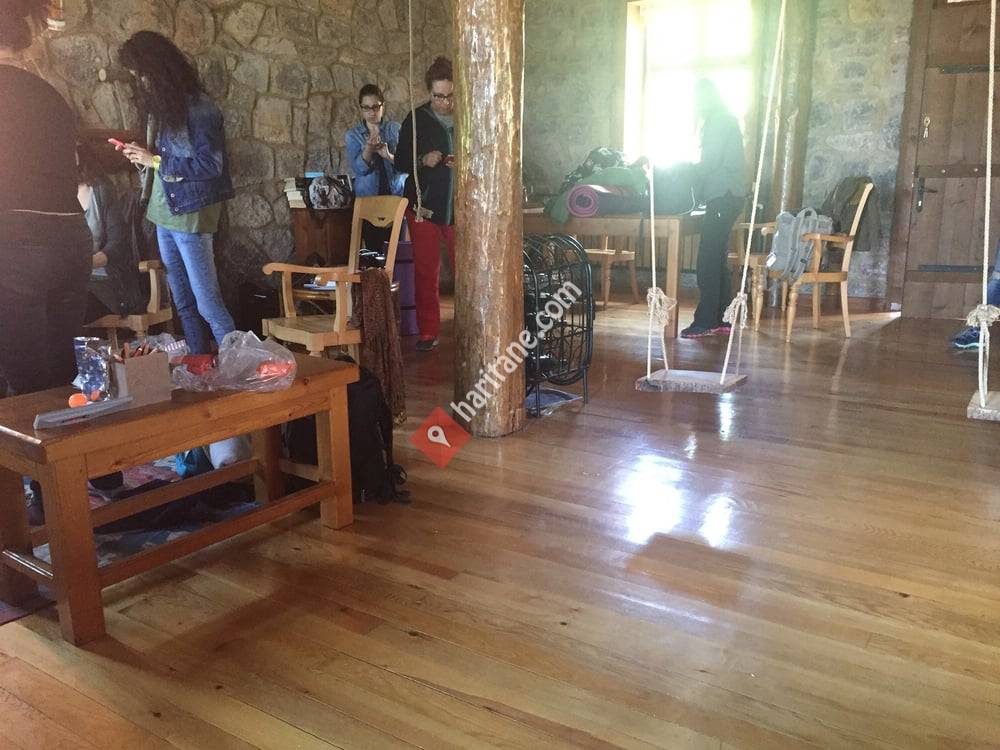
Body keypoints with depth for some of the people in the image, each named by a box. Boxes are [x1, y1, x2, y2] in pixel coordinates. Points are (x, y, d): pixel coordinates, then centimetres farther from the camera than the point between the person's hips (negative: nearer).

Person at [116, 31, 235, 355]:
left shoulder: (199, 108, -14)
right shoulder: (169, 106, 12)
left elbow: (209, 165, -19)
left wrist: (155, 160, -14)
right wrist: (142, 154, 3)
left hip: (189, 217, -9)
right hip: (165, 215, 9)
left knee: (207, 304, -7)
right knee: (183, 303, 11)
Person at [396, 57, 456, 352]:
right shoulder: (416, 120, 4)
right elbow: (401, 162, 7)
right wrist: (423, 161, -13)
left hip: (461, 207, 0)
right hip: (424, 206, 0)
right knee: (426, 272, 3)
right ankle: (428, 332, 12)